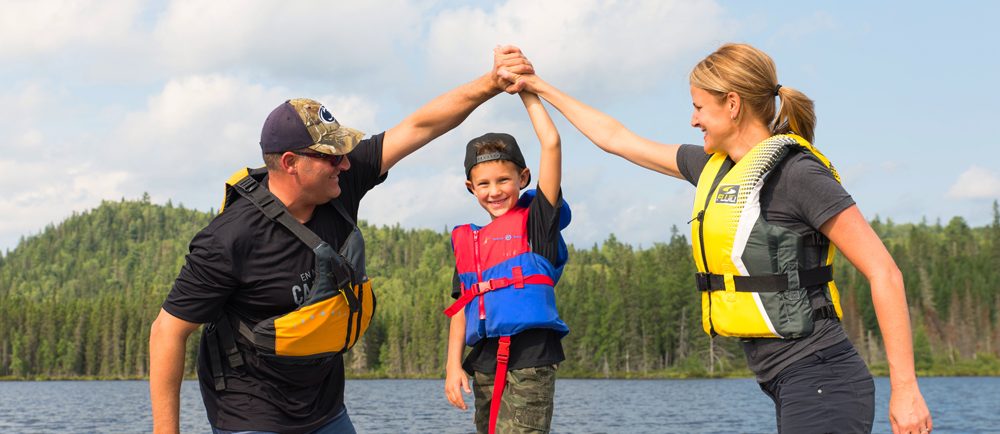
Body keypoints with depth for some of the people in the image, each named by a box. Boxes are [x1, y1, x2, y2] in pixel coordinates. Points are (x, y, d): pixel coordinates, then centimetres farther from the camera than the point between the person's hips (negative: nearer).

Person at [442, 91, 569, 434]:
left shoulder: (535, 220, 2)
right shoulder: (467, 242, 17)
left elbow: (551, 144, -6)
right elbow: (461, 307, 16)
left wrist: (526, 90, 0)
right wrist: (453, 365, 6)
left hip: (530, 357, -6)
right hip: (484, 362, 6)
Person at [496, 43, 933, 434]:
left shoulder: (797, 172, -12)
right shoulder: (714, 166, 12)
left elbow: (884, 272, -14)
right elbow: (615, 138, 26)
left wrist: (905, 386, -16)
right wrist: (540, 87, 32)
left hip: (820, 379, -8)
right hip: (787, 383, 8)